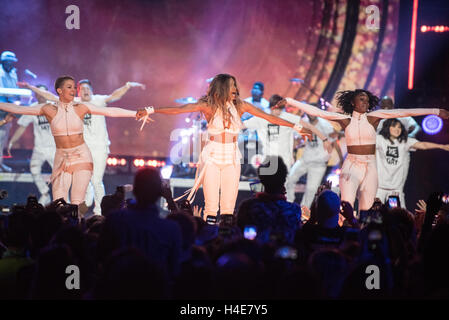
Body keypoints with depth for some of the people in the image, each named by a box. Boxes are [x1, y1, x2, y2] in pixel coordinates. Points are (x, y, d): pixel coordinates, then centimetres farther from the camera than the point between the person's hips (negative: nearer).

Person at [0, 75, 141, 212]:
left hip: (82, 156, 0)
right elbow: (18, 109, 1)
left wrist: (135, 114, -6)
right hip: (61, 158, 0)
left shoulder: (81, 108, 1)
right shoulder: (49, 110, 0)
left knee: (77, 202, -7)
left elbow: (110, 111, -1)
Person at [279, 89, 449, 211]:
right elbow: (317, 112, 0)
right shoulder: (345, 120, 2)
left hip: (370, 168, 2)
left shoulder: (373, 117, 3)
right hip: (351, 166, -2)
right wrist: (290, 101, -3)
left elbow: (400, 112, -3)